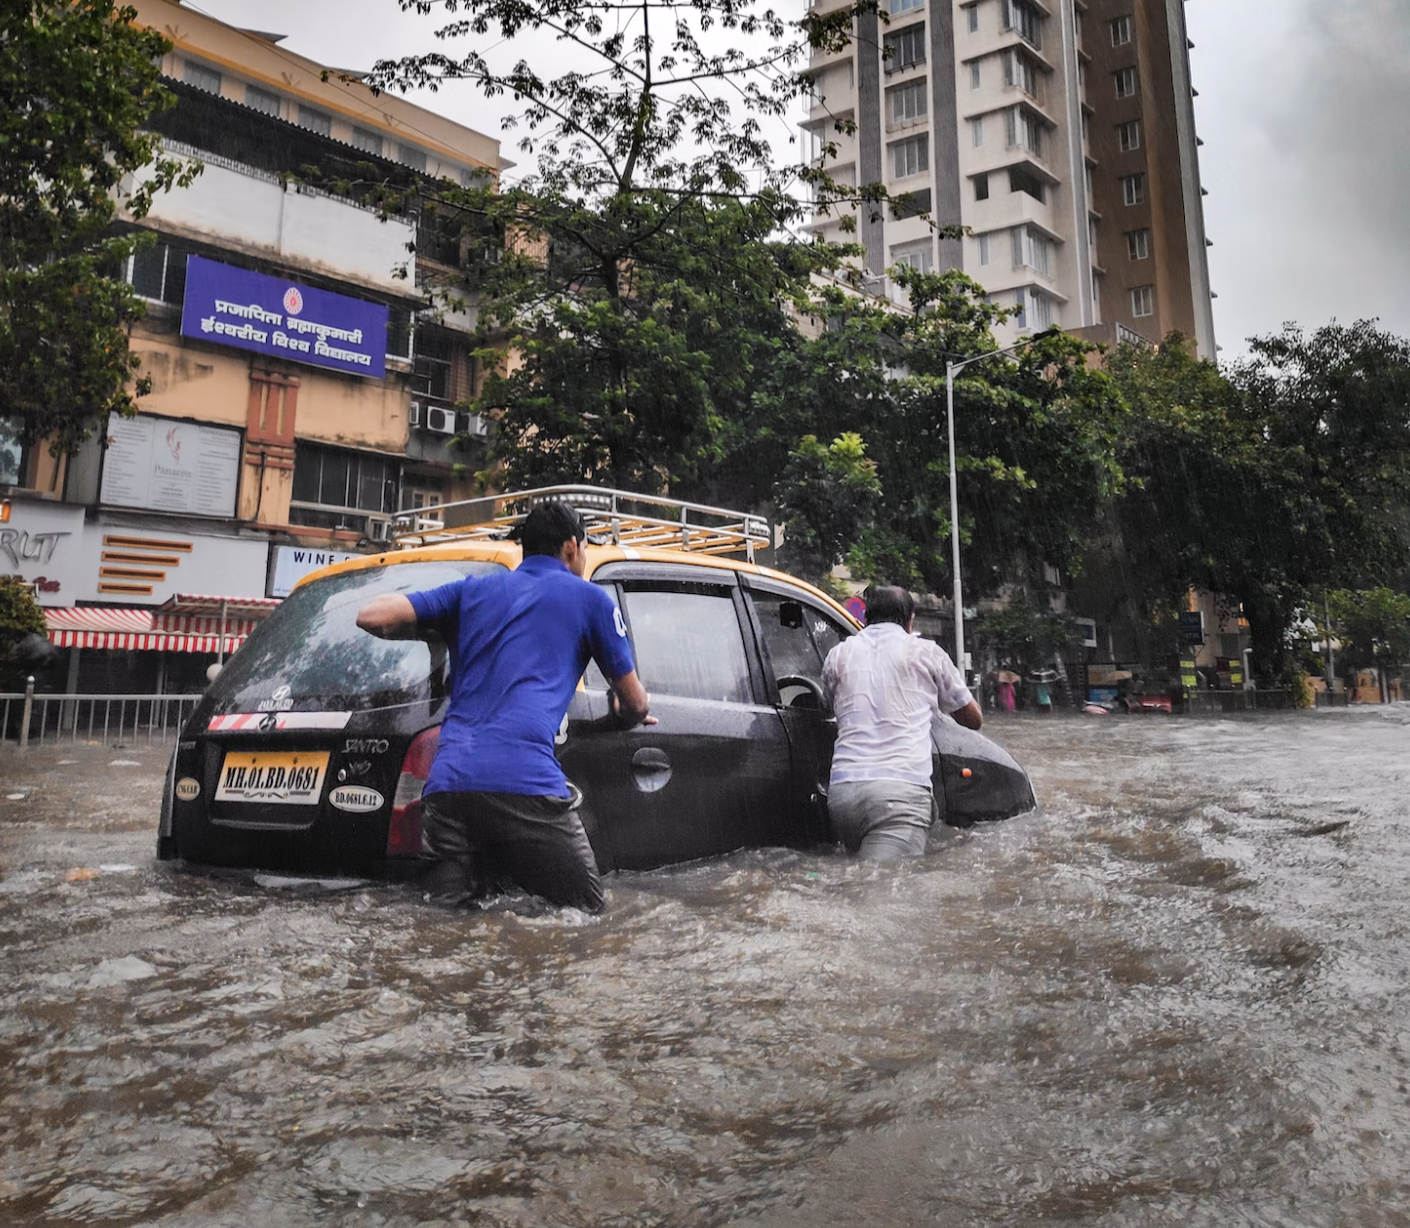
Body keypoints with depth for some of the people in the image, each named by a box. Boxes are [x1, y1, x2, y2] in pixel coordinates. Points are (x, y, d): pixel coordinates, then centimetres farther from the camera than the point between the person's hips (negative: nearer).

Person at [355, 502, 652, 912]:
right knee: (585, 908, 5)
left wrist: (440, 631, 33)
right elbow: (635, 703, 20)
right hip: (526, 781, -4)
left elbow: (372, 616, 14)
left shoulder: (473, 589, 23)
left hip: (446, 782, 4)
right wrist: (627, 716, 45)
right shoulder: (589, 597, 14)